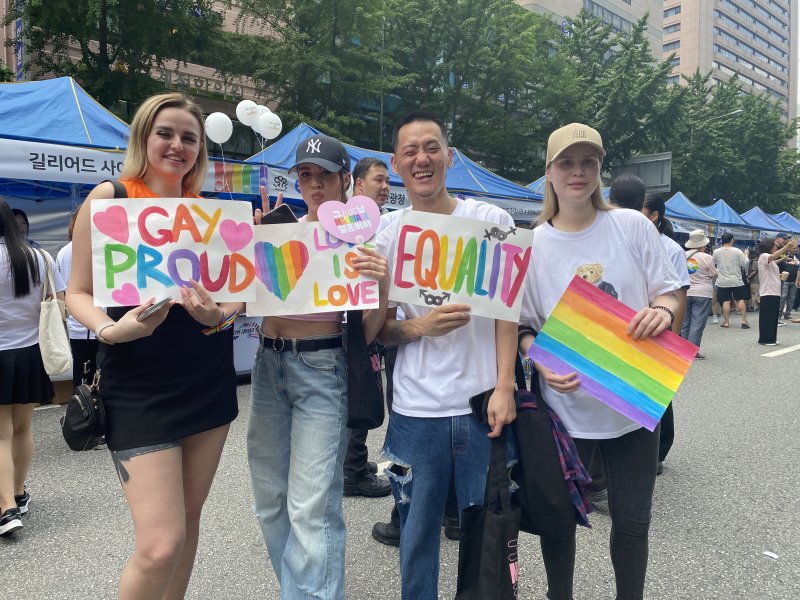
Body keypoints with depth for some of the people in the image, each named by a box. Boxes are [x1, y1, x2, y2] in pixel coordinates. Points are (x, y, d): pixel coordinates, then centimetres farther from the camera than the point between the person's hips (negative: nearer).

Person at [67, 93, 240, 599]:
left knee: (188, 520, 14)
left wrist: (217, 314, -12)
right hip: (140, 387, -4)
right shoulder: (110, 197, -3)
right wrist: (111, 329, -22)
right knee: (160, 545, -9)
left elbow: (231, 292, 10)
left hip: (210, 380, 5)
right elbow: (79, 293, -3)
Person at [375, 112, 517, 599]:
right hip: (416, 411, 1)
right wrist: (420, 326, -12)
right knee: (417, 534, 11)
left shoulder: (492, 221, 1)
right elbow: (380, 330, 8)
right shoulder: (387, 236, 6)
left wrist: (504, 387, -9)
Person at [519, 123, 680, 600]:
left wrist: (662, 311, -18)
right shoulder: (532, 245, -3)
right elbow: (523, 325, 1)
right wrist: (542, 365, -17)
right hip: (565, 404, 0)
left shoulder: (633, 226, -2)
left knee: (633, 520, 12)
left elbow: (668, 290, 5)